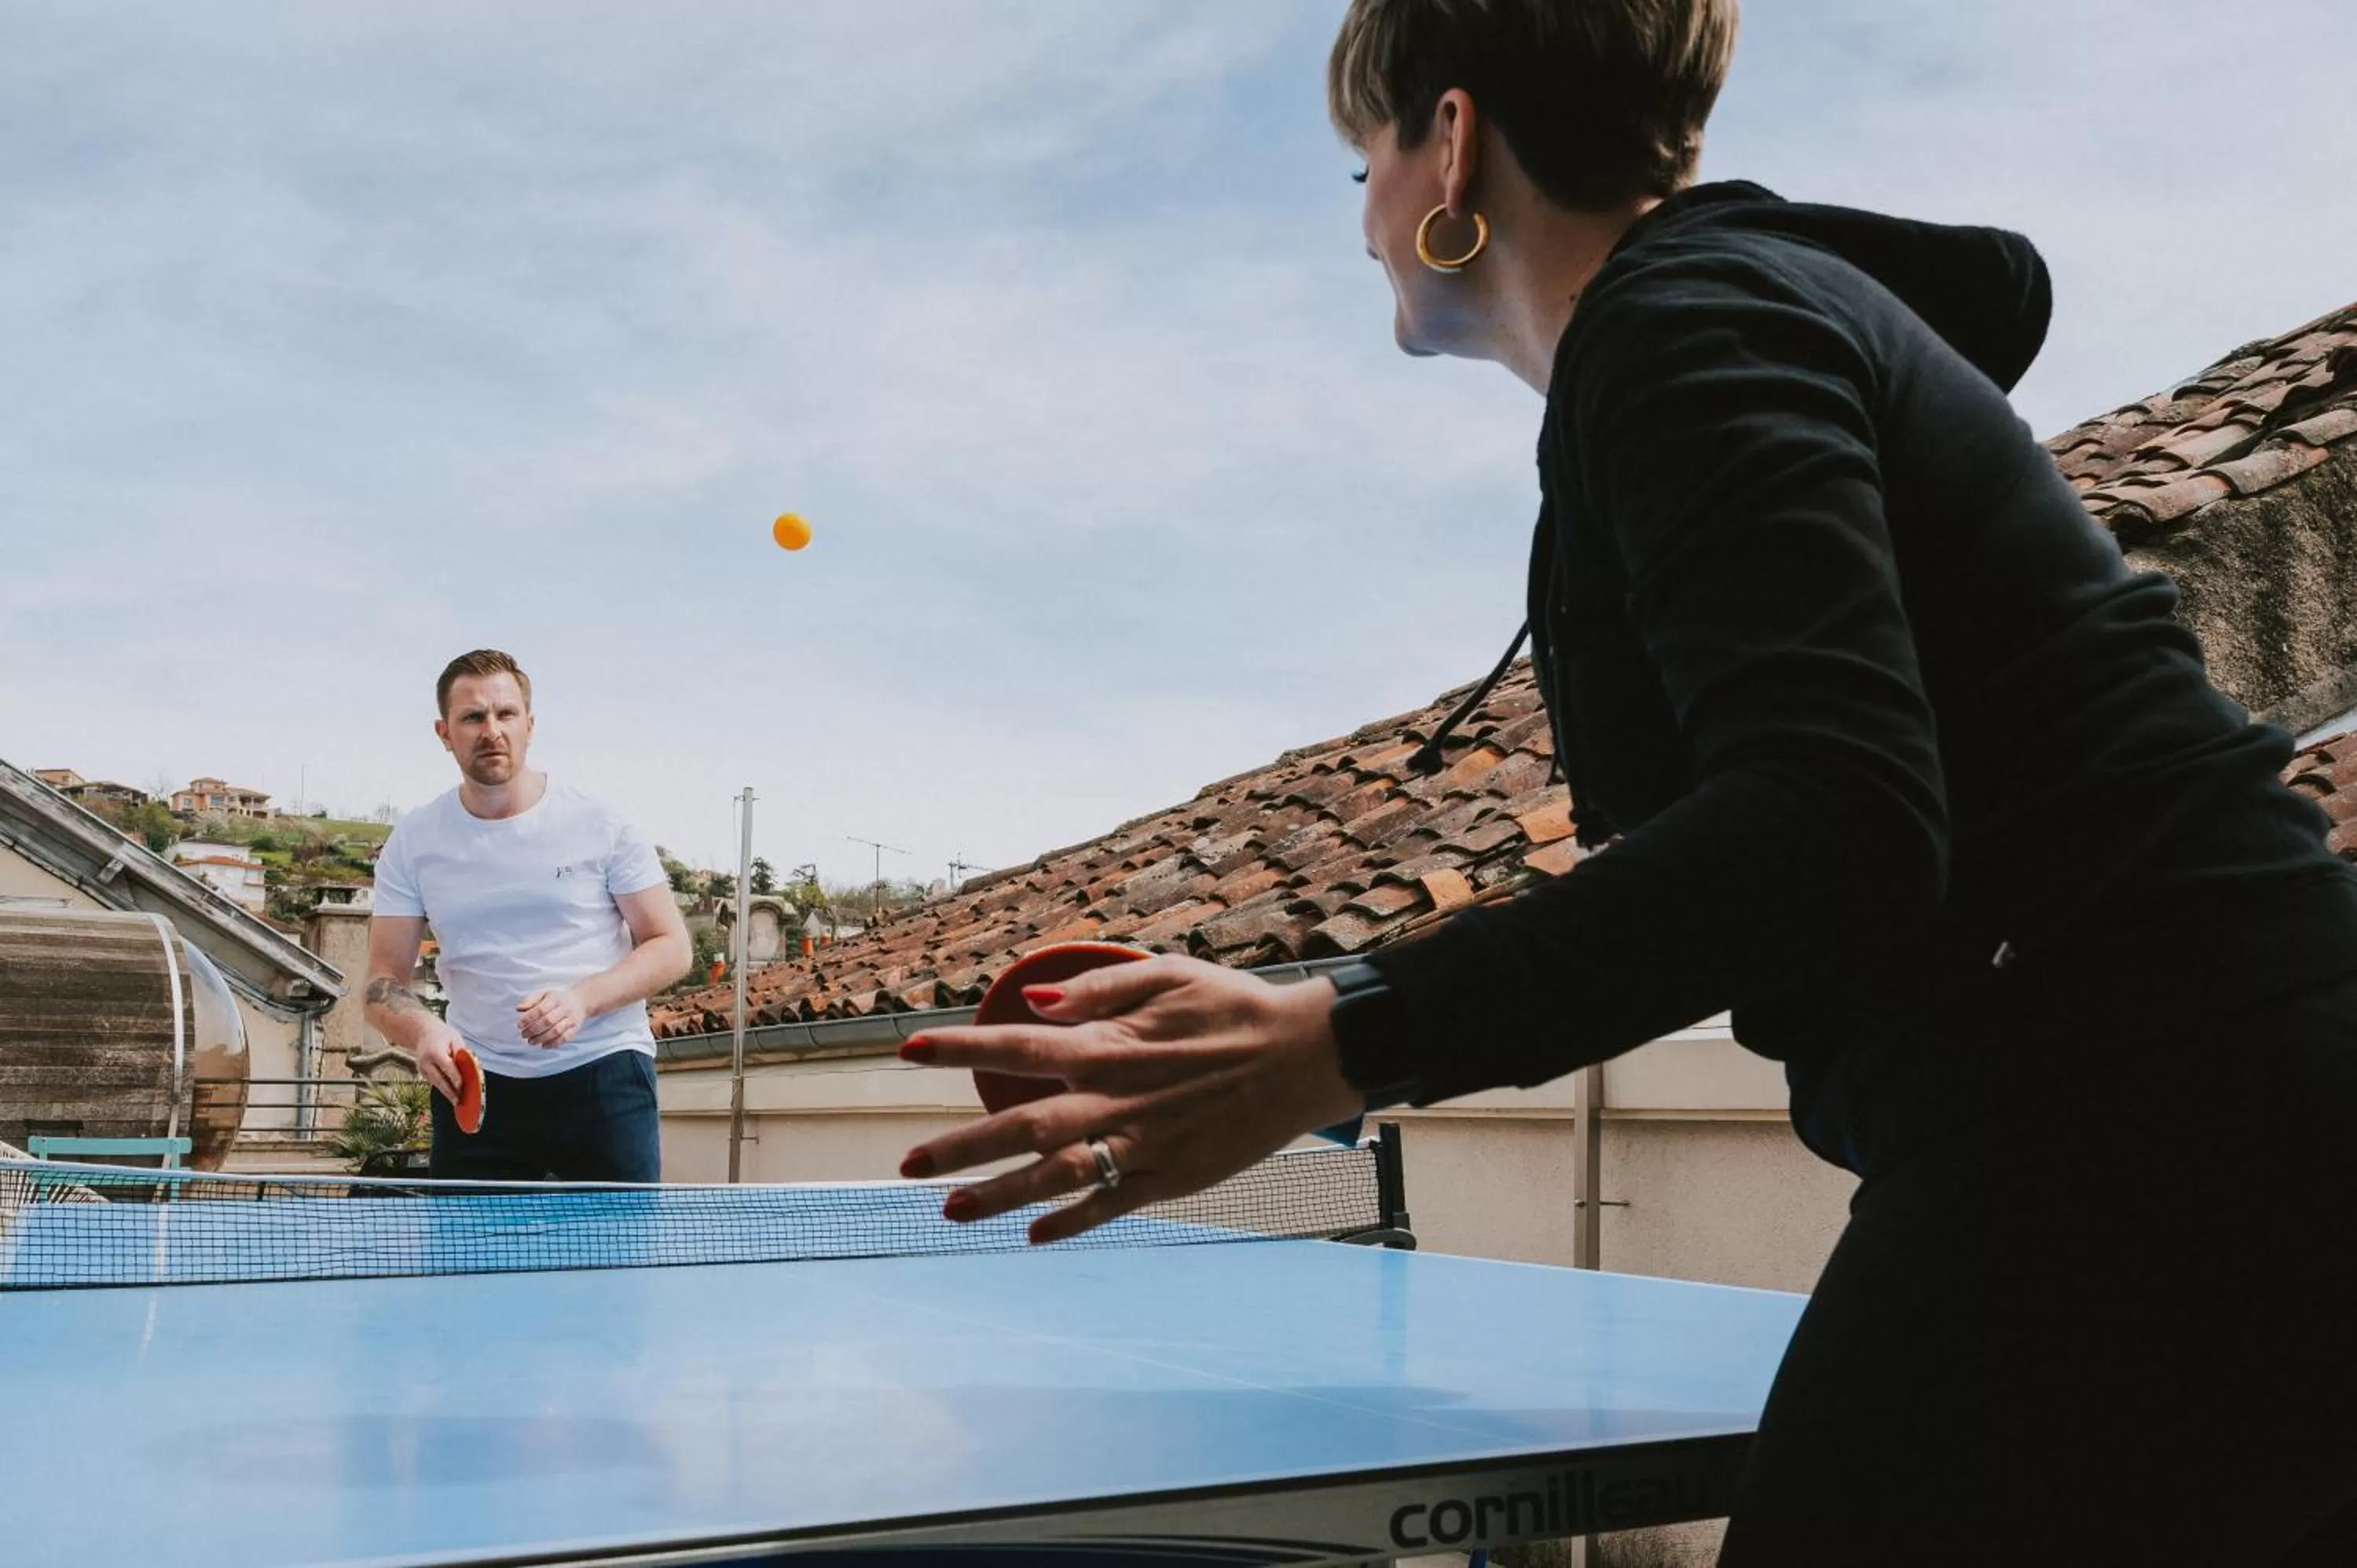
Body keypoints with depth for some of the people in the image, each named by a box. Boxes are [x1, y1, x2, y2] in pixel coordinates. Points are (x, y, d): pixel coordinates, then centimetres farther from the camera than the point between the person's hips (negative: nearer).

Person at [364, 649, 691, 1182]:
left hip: (604, 1076, -2)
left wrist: (583, 999, -18)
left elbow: (671, 947, -1)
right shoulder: (413, 842, 4)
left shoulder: (599, 824, -2)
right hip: (474, 1084, 2)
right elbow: (385, 979, 4)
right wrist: (421, 1031, -19)